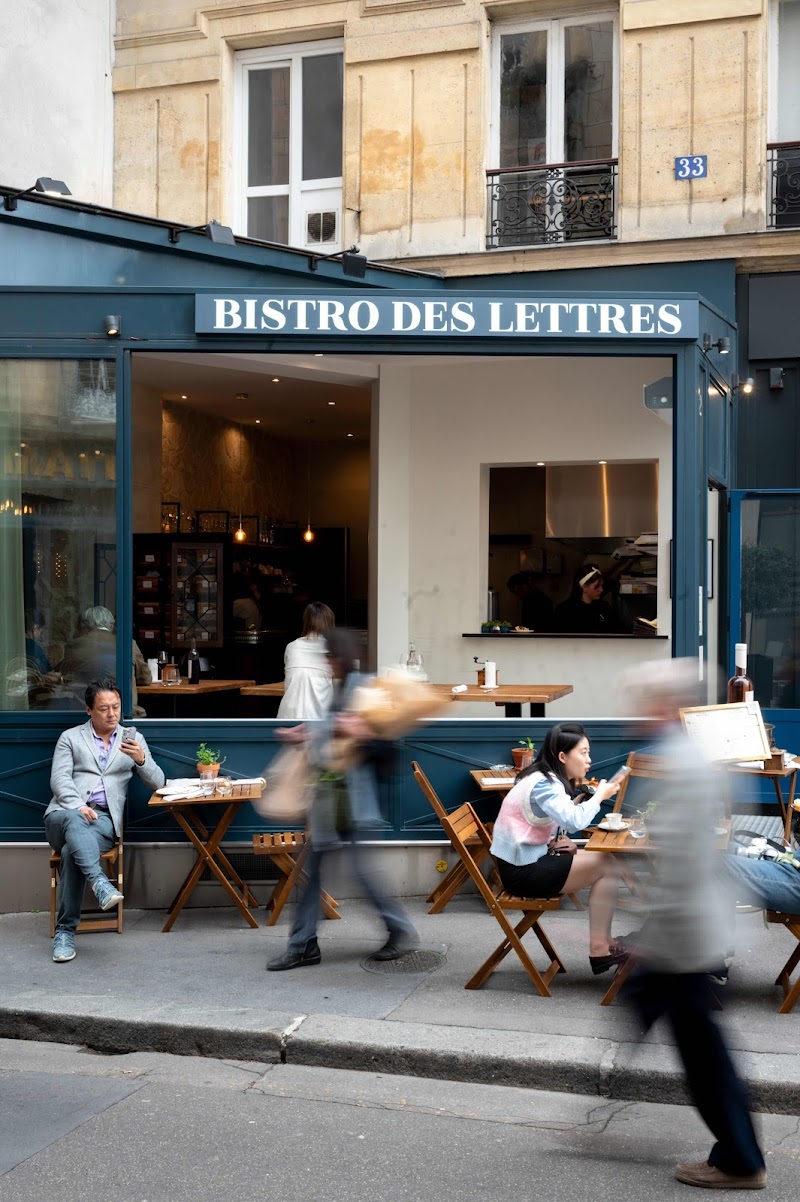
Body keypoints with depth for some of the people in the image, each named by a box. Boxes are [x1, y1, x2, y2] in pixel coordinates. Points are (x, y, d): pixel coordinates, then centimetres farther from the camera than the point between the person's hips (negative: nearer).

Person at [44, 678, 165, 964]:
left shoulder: (133, 738, 19)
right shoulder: (70, 738, 16)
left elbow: (157, 782, 11)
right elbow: (59, 779, 2)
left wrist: (141, 759, -11)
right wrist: (78, 807, -19)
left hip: (104, 819, 0)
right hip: (64, 813, 0)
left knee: (73, 851, -33)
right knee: (75, 821, -39)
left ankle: (65, 931, -29)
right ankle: (100, 883, -55)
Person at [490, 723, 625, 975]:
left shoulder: (545, 779, 11)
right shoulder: (544, 785, -19)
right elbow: (574, 821, -34)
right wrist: (600, 795, -18)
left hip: (525, 861, 10)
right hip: (523, 872, -10)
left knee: (603, 860, 10)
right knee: (608, 866, -8)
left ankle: (603, 942, 7)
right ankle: (600, 947, -4)